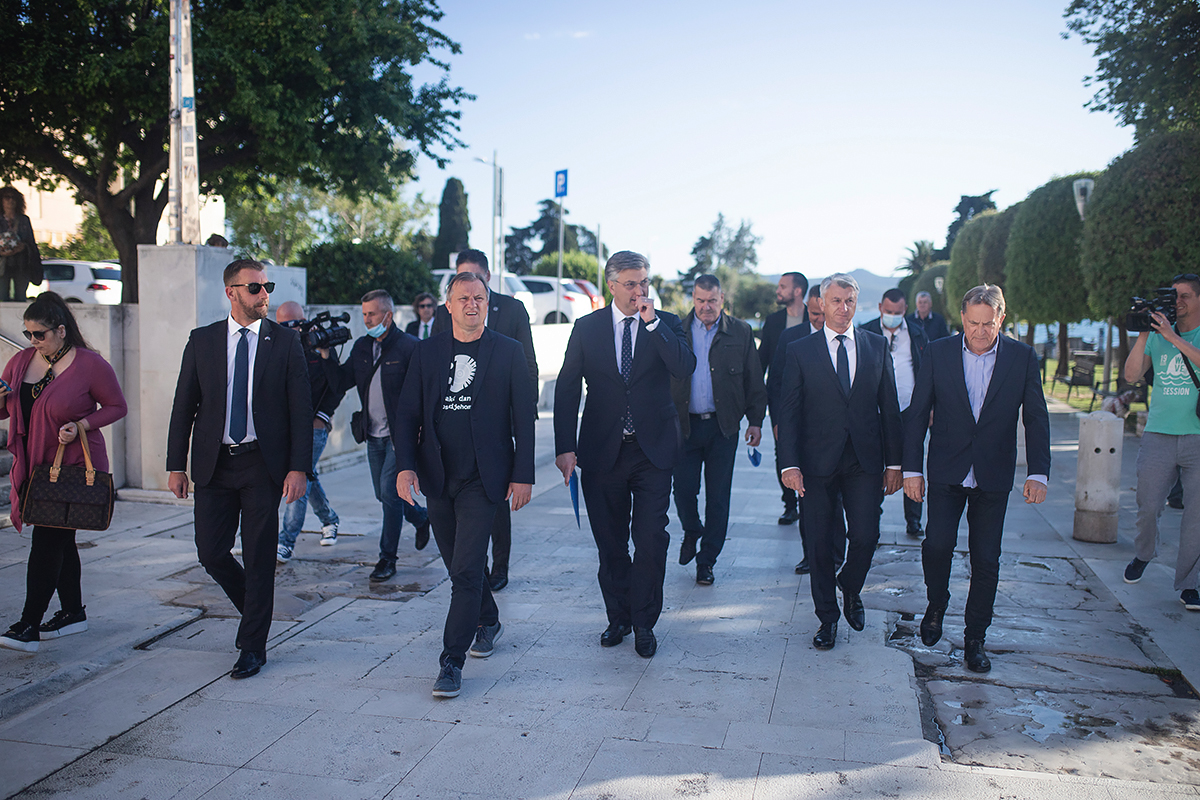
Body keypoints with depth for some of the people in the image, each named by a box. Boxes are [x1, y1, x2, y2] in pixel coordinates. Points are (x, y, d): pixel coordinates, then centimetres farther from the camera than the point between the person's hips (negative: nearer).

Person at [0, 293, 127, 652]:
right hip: (34, 464, 6)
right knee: (59, 538, 14)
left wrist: (81, 426, -17)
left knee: (47, 539, -10)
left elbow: (117, 406, -3)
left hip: (75, 464, -6)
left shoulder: (90, 364, -10)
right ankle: (73, 612, 27)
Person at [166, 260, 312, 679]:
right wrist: (176, 465, 2)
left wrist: (299, 468, -10)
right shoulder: (202, 341, 6)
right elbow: (184, 406, 8)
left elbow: (301, 409, -3)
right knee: (210, 552, 5)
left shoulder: (285, 341, 0)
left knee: (259, 556, 2)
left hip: (263, 463, -2)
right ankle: (254, 609, 33)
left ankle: (253, 646, 15)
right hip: (214, 464, 2)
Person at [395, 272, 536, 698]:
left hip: (482, 480, -4)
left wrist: (523, 475, -6)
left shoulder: (508, 352, -1)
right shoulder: (427, 352, 7)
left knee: (466, 570, -9)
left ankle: (451, 662, 0)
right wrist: (405, 466, -7)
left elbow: (524, 418, -1)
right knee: (461, 565, 17)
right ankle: (488, 621, 42)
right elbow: (408, 413, 6)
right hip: (438, 479, 4)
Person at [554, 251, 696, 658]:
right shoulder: (587, 328, 4)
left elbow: (685, 369, -15)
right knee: (610, 543, 11)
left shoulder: (666, 324, 3)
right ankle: (619, 617, 28)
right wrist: (565, 447, -3)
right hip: (603, 452, 1)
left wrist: (652, 322, -17)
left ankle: (644, 623, 13)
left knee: (651, 540, -4)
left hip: (653, 451, -1)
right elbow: (566, 389, 3)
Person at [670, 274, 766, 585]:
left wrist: (755, 421, 1)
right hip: (685, 424, 0)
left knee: (718, 497, 4)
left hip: (723, 426, 0)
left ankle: (706, 560, 17)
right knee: (683, 491, 1)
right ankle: (692, 531, 34)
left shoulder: (740, 332, 3)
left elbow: (754, 381, 6)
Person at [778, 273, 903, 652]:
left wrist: (894, 461, 5)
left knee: (866, 536, -4)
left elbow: (889, 407, 9)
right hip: (818, 461, -1)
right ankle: (827, 616, 23)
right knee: (819, 542, 5)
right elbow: (789, 412, -1)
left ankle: (850, 589, 29)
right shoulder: (800, 351, 2)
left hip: (865, 460, 1)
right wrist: (789, 463, -10)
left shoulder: (877, 346, 8)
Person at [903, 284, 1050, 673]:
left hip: (994, 476, 1)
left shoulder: (1023, 357, -2)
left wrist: (1038, 473, -8)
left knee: (986, 559, 4)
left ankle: (975, 638, 21)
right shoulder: (938, 353, -3)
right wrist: (912, 468, -3)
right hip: (946, 472, 0)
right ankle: (936, 605, 19)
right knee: (938, 543, -12)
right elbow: (917, 414, 0)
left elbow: (1036, 418, 1)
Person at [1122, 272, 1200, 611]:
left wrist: (1172, 337, -22)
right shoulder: (1157, 335, 10)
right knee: (1148, 507, 1)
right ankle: (1143, 555, 31)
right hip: (1159, 435, 2)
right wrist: (1144, 334, -8)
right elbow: (1131, 375, 0)